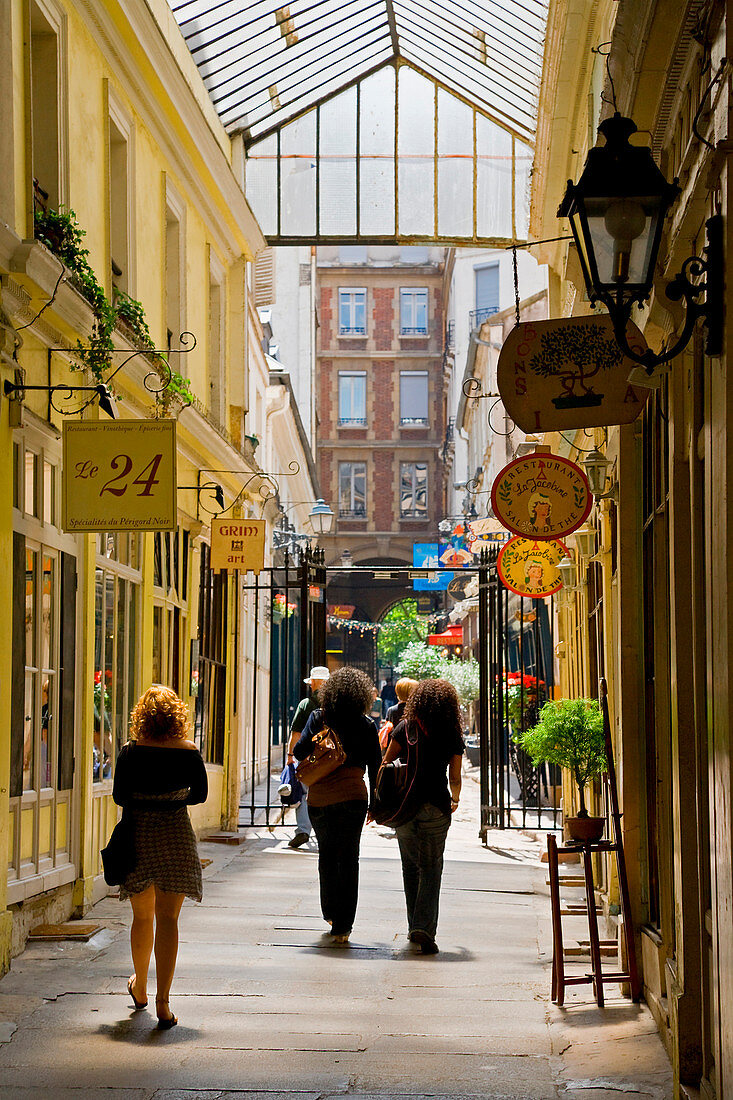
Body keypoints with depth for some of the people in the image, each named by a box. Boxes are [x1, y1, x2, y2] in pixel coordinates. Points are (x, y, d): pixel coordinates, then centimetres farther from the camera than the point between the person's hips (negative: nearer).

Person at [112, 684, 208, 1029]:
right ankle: (162, 1001, -8)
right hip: (175, 836, -1)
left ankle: (140, 988, 35)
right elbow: (200, 794, 3)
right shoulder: (188, 752, -5)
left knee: (142, 916, 17)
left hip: (138, 835, 1)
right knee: (167, 918, -1)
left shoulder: (130, 752, -6)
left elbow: (119, 796, -6)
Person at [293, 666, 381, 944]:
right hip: (352, 796, -2)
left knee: (326, 855, 19)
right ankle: (341, 926, 0)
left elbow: (299, 751, -4)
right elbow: (374, 765, 3)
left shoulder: (318, 717, 2)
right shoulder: (366, 725, 1)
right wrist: (375, 801, 12)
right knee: (348, 859, 4)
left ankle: (330, 913, 31)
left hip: (318, 797, 2)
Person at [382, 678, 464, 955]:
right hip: (435, 809, -1)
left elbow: (385, 764, 0)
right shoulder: (453, 737, 2)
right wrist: (454, 800, 29)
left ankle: (414, 927, 20)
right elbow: (455, 778, 7)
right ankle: (424, 928, -14)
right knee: (431, 869, 2)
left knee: (411, 867, 15)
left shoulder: (406, 728, 2)